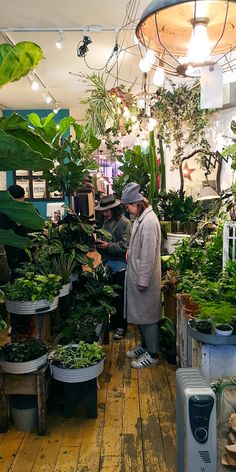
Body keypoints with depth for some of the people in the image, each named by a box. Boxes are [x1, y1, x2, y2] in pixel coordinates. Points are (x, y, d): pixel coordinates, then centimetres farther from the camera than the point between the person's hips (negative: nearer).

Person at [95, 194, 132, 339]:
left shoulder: (124, 223, -10)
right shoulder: (106, 223, 11)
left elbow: (125, 246, -16)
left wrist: (108, 246, -23)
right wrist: (99, 244, -1)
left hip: (120, 265, -7)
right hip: (108, 264, 7)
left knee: (120, 298, 0)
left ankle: (121, 327, 12)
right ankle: (113, 323, 28)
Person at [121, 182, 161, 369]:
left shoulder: (148, 221, -21)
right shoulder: (141, 217, 10)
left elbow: (149, 254, -23)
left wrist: (143, 281, -21)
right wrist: (131, 251, 5)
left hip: (145, 277, -10)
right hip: (137, 274, 10)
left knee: (147, 315, 2)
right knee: (140, 313, 19)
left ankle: (152, 354, 15)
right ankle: (145, 346, 34)